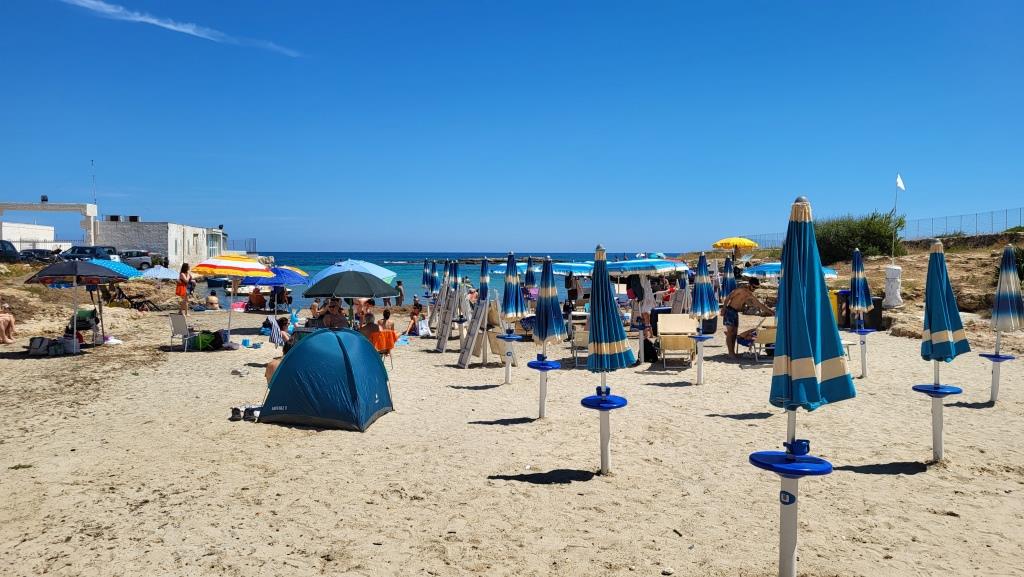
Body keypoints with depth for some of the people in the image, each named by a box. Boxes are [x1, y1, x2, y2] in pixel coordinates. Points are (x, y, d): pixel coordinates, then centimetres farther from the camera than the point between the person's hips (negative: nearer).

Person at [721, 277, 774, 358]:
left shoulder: (750, 295, 10)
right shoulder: (741, 289, -13)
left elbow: (759, 304, 15)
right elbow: (728, 297, -14)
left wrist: (771, 311, 13)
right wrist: (723, 308, -17)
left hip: (736, 312, 8)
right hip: (729, 310, -8)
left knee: (734, 332, 6)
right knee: (730, 331, -10)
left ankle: (733, 352, 10)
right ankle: (730, 353, -12)